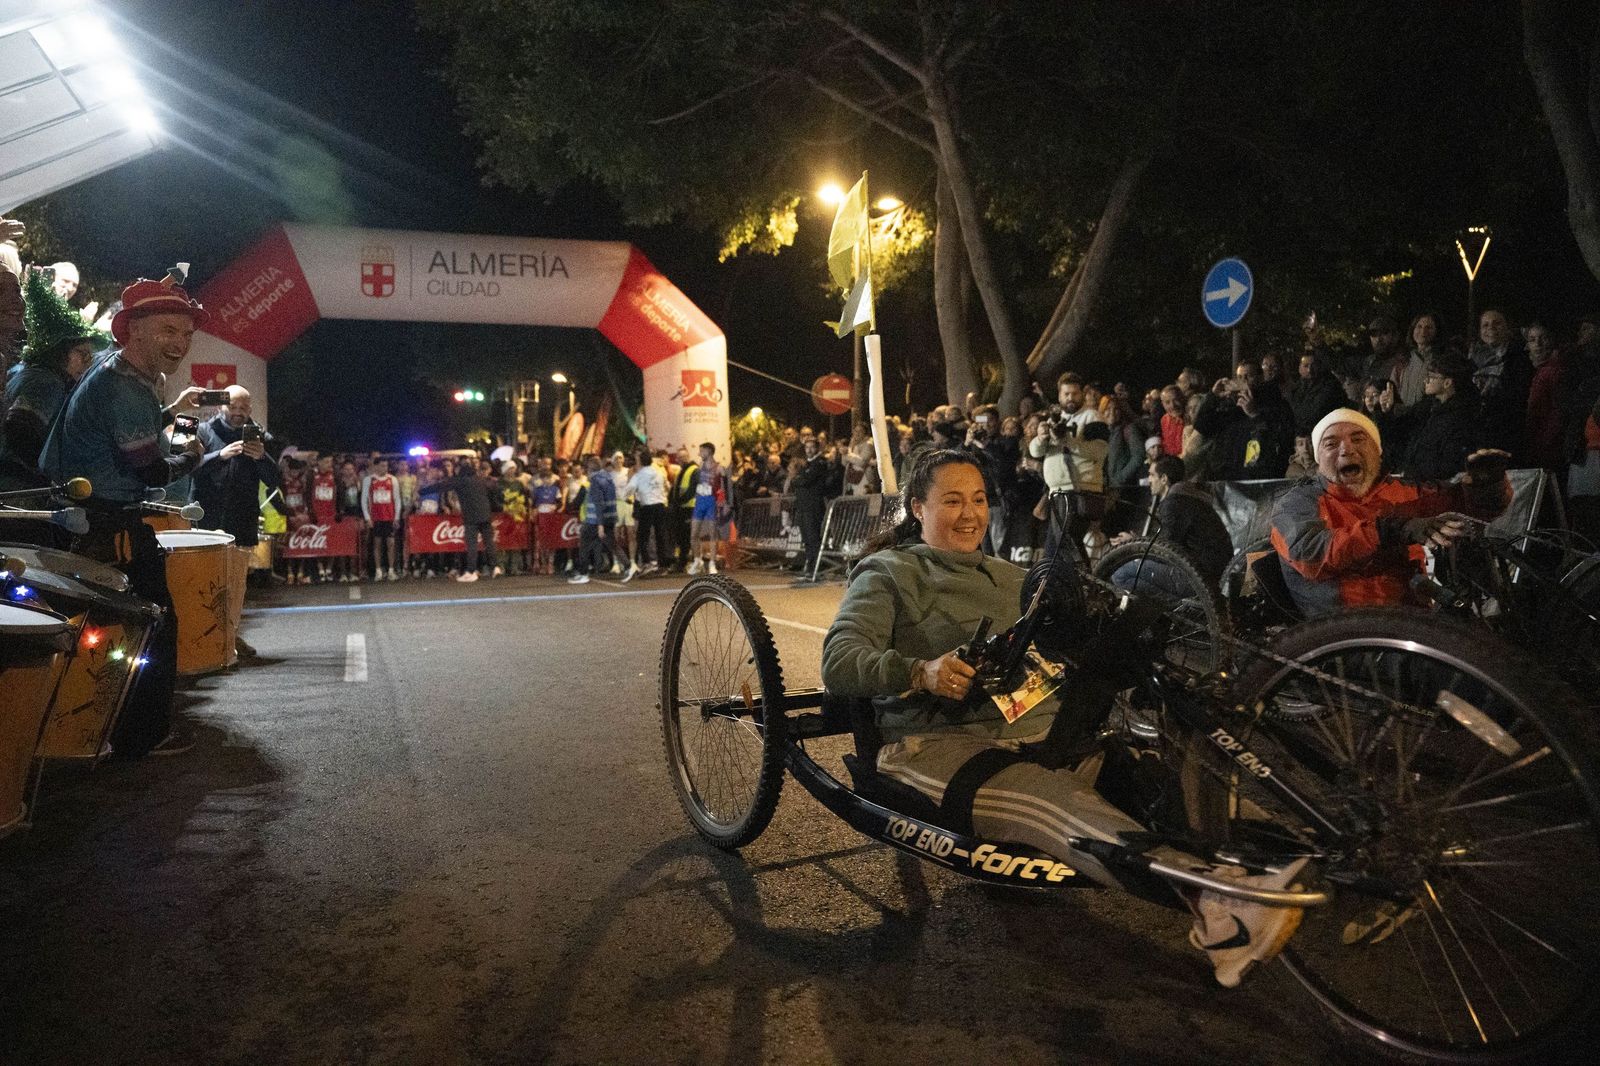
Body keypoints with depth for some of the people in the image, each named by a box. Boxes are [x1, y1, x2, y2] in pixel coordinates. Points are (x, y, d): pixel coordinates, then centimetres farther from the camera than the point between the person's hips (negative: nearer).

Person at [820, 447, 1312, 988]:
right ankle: (1221, 907, -55)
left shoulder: (1011, 578, 29)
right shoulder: (888, 573, 8)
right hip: (938, 744, -6)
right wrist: (920, 673, -27)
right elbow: (839, 663, -8)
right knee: (1063, 806, -36)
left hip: (1038, 733, 7)